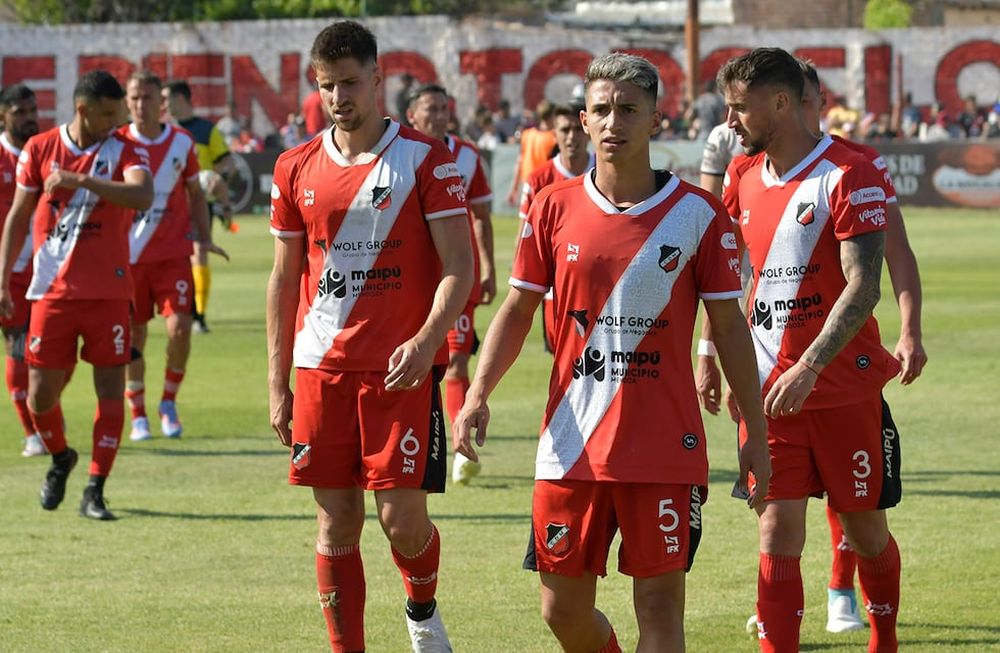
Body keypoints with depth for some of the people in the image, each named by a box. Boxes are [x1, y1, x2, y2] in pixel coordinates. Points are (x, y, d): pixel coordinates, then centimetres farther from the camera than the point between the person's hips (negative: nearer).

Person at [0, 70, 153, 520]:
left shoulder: (124, 152, -3)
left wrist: (79, 180, -30)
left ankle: (95, 492, 1)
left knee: (111, 387, -5)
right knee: (40, 394, 3)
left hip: (108, 292, -1)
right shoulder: (40, 150, 3)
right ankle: (60, 459, 33)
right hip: (53, 292, 1)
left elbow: (142, 196, -23)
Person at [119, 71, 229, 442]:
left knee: (179, 327, -12)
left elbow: (195, 193, 14)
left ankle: (169, 403, 9)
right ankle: (138, 415, 17)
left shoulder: (182, 142, 3)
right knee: (133, 335, 3)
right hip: (129, 254, 0)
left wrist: (203, 237, 4)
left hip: (173, 254, 1)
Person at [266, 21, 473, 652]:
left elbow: (459, 266, -7)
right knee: (337, 523, 3)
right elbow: (285, 279, 15)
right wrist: (277, 382, 10)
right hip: (322, 368, 4)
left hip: (401, 368, -3)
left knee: (402, 517, -7)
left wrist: (426, 340, -23)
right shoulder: (297, 168, 9)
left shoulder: (426, 158, -3)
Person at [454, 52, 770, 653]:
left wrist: (756, 433, 1)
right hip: (571, 446, 2)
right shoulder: (554, 209, 4)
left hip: (665, 446, -2)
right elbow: (517, 311, 10)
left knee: (660, 602, -5)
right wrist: (478, 394, -4)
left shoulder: (697, 214, -2)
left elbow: (731, 325, 3)